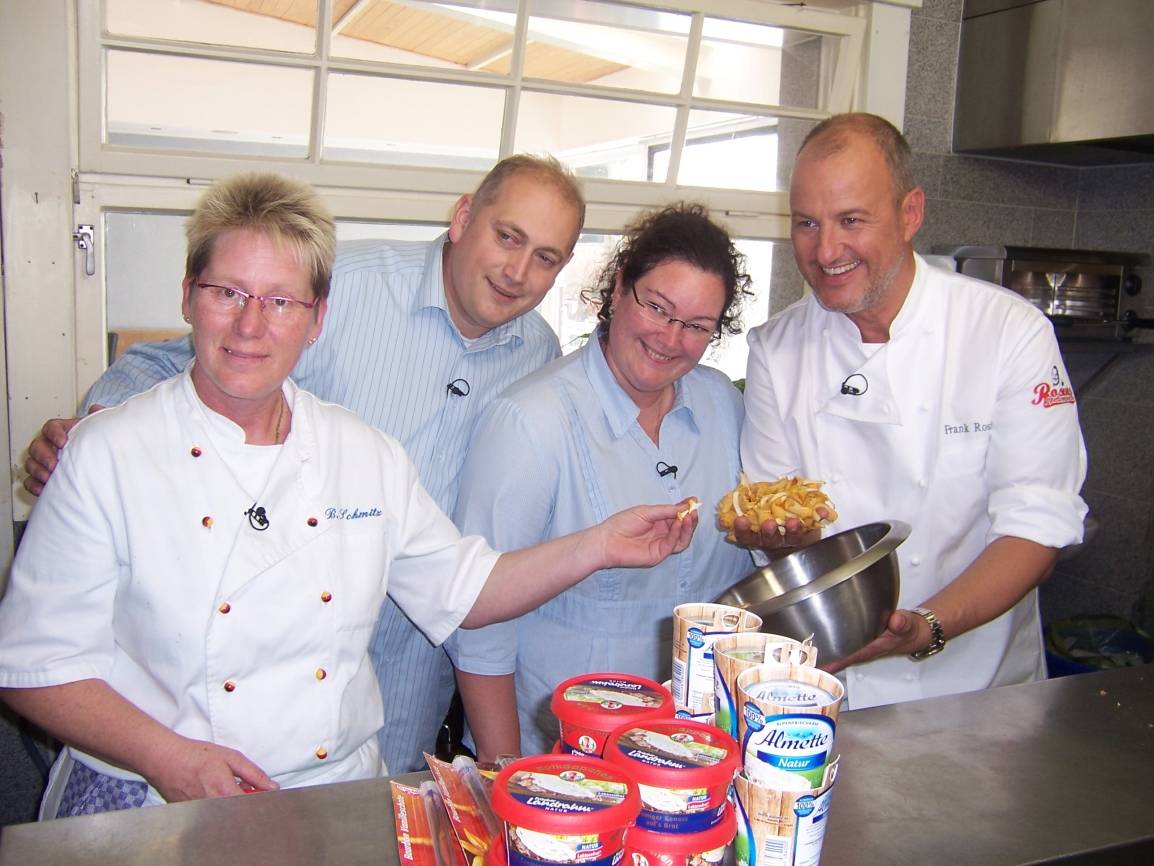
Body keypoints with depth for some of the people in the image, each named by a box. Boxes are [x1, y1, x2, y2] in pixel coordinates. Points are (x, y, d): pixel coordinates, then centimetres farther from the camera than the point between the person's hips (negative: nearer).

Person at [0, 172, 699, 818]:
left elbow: (461, 590, 12)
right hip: (152, 811, -2)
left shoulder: (370, 456, 6)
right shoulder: (110, 453, -5)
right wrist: (169, 759, -16)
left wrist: (601, 546, 2)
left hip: (340, 801, 3)